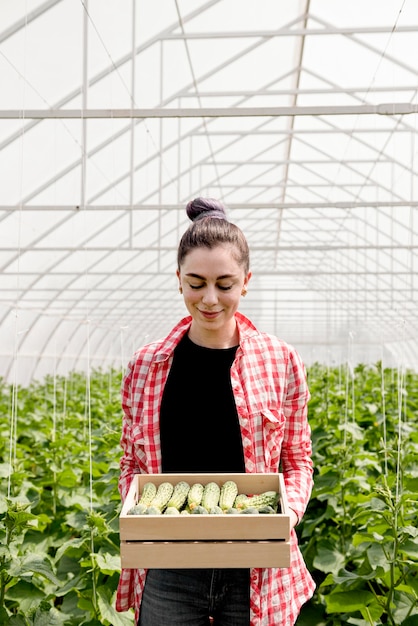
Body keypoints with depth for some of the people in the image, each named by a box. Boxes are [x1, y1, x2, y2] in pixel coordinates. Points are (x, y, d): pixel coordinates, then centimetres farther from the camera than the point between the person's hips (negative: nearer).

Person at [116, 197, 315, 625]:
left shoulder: (281, 362, -3)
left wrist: (289, 512, -13)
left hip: (257, 570, 0)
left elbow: (297, 461, 6)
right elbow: (131, 464, 8)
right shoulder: (147, 366, -1)